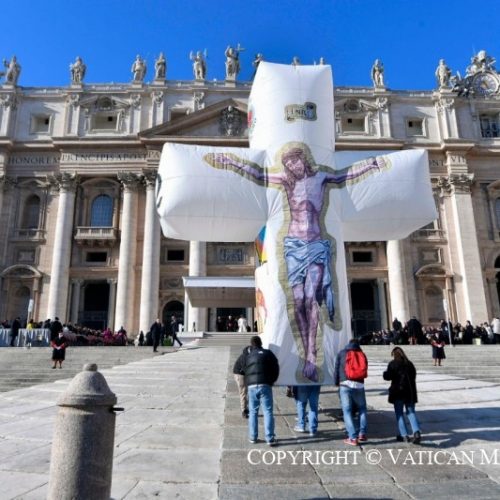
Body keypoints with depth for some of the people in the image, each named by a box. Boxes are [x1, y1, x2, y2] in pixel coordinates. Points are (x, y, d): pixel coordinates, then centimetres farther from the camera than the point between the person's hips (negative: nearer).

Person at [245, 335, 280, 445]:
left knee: (253, 412, 14)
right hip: (265, 385, -3)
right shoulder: (268, 353, 6)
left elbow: (245, 372, 19)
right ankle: (270, 438, 1)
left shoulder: (248, 357, 18)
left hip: (251, 386, 3)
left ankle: (253, 437, 18)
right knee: (268, 412, 1)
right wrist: (272, 381, 17)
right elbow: (276, 368, 5)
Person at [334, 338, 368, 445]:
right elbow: (364, 372, 13)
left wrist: (336, 383, 15)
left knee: (347, 411, 0)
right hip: (359, 385, 3)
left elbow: (337, 369, 4)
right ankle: (362, 433, 12)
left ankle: (353, 437, -4)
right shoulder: (362, 355, 14)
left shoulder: (342, 353, 7)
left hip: (345, 384, -2)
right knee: (362, 409, 19)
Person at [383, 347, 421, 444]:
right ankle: (416, 431, -9)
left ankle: (404, 435, 6)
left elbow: (387, 377, -14)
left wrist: (385, 373, 7)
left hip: (398, 392, -4)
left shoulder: (393, 364, -10)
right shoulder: (409, 364, 7)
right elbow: (414, 375, 16)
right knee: (411, 412, 10)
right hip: (410, 391, 4)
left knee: (399, 413, 7)